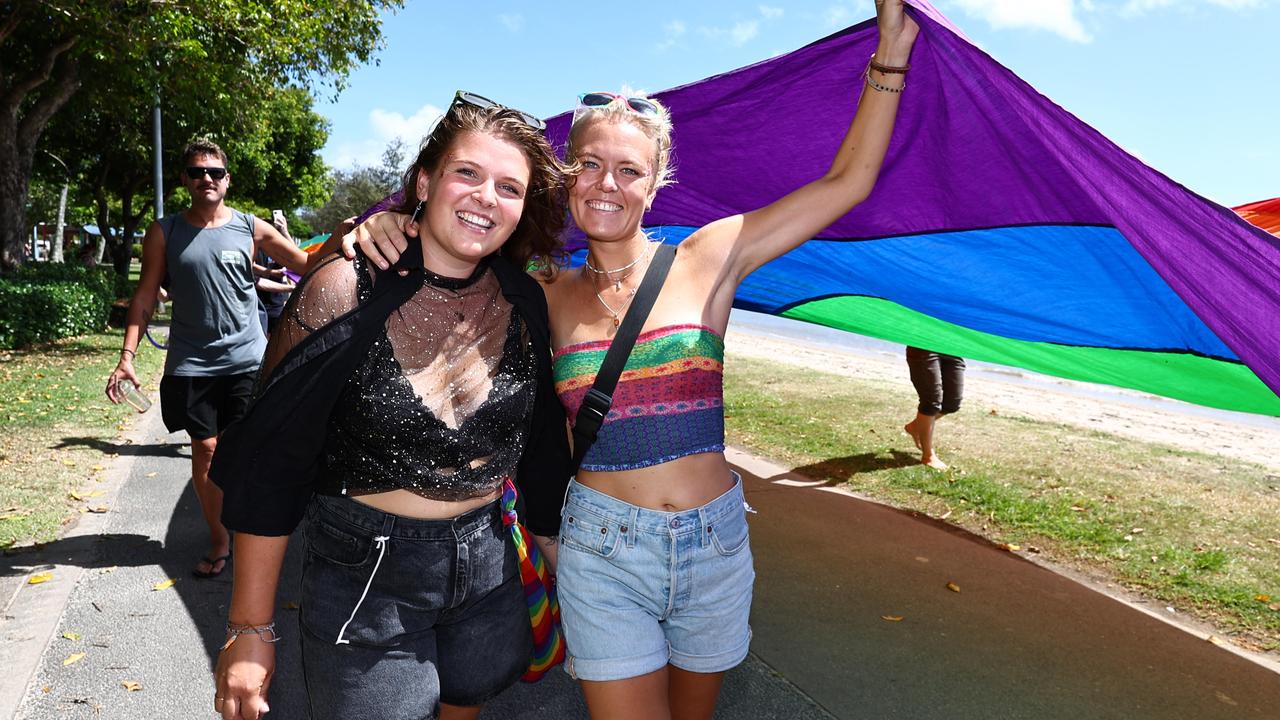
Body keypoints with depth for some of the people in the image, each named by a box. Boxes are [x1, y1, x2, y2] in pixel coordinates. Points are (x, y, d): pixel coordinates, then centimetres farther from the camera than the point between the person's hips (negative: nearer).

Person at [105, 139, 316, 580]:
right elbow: (145, 296, 3)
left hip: (246, 358, -1)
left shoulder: (250, 229, 2)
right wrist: (128, 354, -6)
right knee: (205, 448, 6)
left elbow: (308, 265, -3)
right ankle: (218, 541, 20)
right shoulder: (164, 233, 4)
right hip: (191, 362, 1)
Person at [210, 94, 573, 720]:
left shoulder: (524, 303, -4)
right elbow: (271, 462, -12)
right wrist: (249, 629, -11)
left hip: (487, 567, 4)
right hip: (365, 577, -4)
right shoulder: (347, 292, -15)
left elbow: (541, 451, 6)